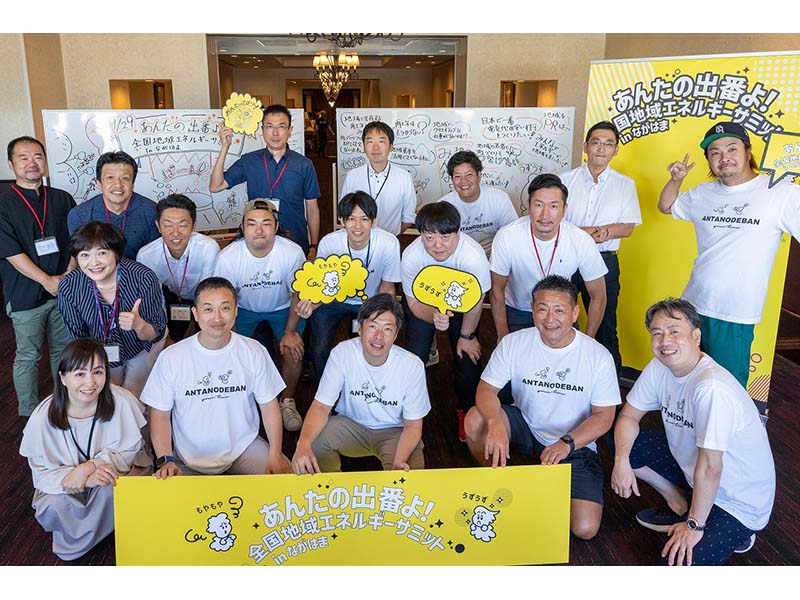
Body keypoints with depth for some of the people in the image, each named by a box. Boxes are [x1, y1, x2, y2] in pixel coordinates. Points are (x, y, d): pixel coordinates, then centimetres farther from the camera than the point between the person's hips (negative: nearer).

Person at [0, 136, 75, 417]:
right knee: (28, 357, 6)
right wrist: (48, 281, -15)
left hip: (64, 289, 3)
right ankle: (29, 415, 20)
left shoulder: (62, 199, 7)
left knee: (64, 350, 14)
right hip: (26, 295, -3)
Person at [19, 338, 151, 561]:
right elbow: (42, 473, -14)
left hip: (111, 471, -1)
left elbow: (128, 452, -13)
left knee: (113, 488, -31)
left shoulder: (122, 402, -22)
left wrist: (90, 466, -30)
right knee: (53, 510, -27)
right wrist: (85, 480, -32)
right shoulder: (43, 416, -19)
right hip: (64, 482, 1)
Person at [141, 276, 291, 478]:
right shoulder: (171, 357, -8)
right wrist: (165, 460, -15)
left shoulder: (254, 352, -4)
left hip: (245, 448, 1)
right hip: (189, 458, -1)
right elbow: (160, 414, -2)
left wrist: (275, 455, -10)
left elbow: (269, 405, 1)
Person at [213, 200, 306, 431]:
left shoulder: (292, 253, -26)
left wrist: (290, 332, -17)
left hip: (283, 308, 0)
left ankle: (287, 401, 6)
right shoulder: (227, 257, -25)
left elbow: (298, 294, -12)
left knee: (293, 350, -22)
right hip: (244, 309, 1)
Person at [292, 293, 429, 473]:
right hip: (352, 423, 2)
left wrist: (399, 461, -35)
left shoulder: (412, 365, -22)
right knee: (314, 439, -26)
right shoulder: (343, 353, -20)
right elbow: (321, 406, -20)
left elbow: (413, 425, -14)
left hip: (394, 431, -1)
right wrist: (303, 443, -42)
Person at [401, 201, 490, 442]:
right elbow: (415, 303, -21)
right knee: (415, 356, -7)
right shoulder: (411, 256, -34)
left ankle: (465, 409, 24)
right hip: (423, 301, 1)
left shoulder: (473, 255, -39)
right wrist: (434, 316, -43)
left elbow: (475, 302, -21)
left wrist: (466, 336, -7)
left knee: (468, 356, -6)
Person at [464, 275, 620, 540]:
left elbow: (604, 416, -11)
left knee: (585, 529, -18)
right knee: (475, 420, -28)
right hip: (525, 426, 2)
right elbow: (486, 389, -13)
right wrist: (495, 423, -36)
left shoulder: (598, 356, -16)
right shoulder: (514, 343, -13)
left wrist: (567, 443, -28)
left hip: (576, 445, -1)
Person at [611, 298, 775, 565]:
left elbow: (710, 467, -30)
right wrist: (621, 460, -17)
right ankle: (680, 505, 13)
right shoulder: (659, 368, -9)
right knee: (623, 442, -2)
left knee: (678, 565, -21)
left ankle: (734, 534, 8)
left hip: (738, 500, -7)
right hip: (691, 469, 8)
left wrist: (694, 525, -21)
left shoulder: (712, 388, -34)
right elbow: (629, 415, 0)